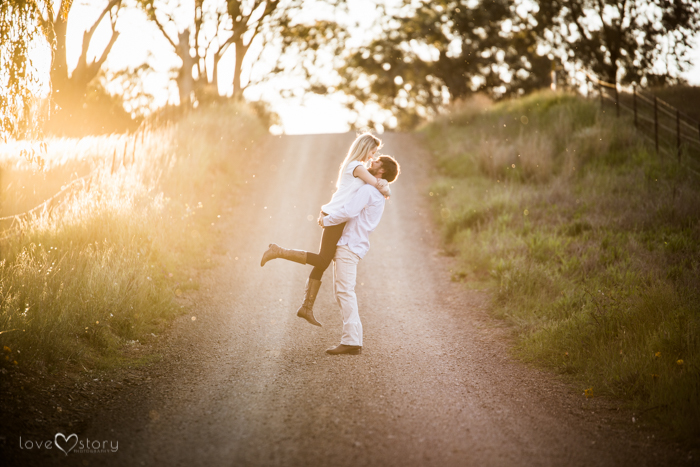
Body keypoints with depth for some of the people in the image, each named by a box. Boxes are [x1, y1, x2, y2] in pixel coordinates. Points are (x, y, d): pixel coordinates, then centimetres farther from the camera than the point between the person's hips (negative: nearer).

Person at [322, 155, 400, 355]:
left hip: (349, 247, -10)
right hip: (345, 245, 10)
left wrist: (326, 220, -9)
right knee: (341, 293, 9)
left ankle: (351, 341, -14)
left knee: (344, 292, -12)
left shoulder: (367, 190, -11)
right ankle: (353, 340, 8)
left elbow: (348, 212, -24)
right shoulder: (378, 196, 21)